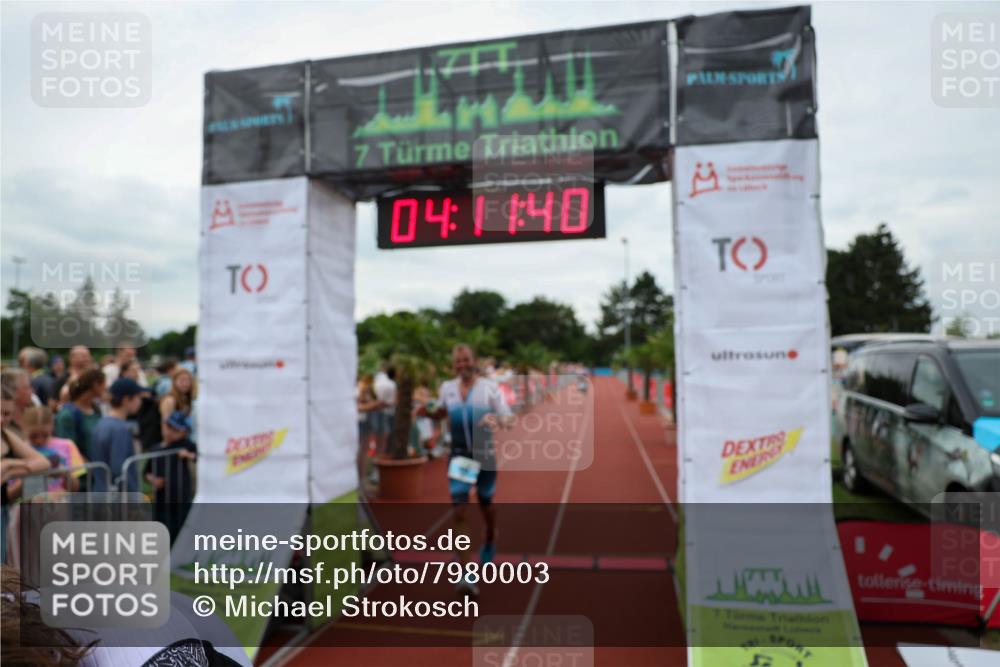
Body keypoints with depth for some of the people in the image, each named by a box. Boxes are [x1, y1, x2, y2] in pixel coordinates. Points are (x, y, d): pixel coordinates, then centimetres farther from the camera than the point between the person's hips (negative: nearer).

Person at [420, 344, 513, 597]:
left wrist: (496, 420, -32)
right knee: (458, 512, -8)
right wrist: (428, 412, -1)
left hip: (484, 454, -1)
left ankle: (490, 542, 50)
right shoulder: (447, 388, 2)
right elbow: (441, 412, 20)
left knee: (486, 503, 17)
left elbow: (507, 419, -10)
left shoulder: (490, 387, -8)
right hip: (459, 454, 2)